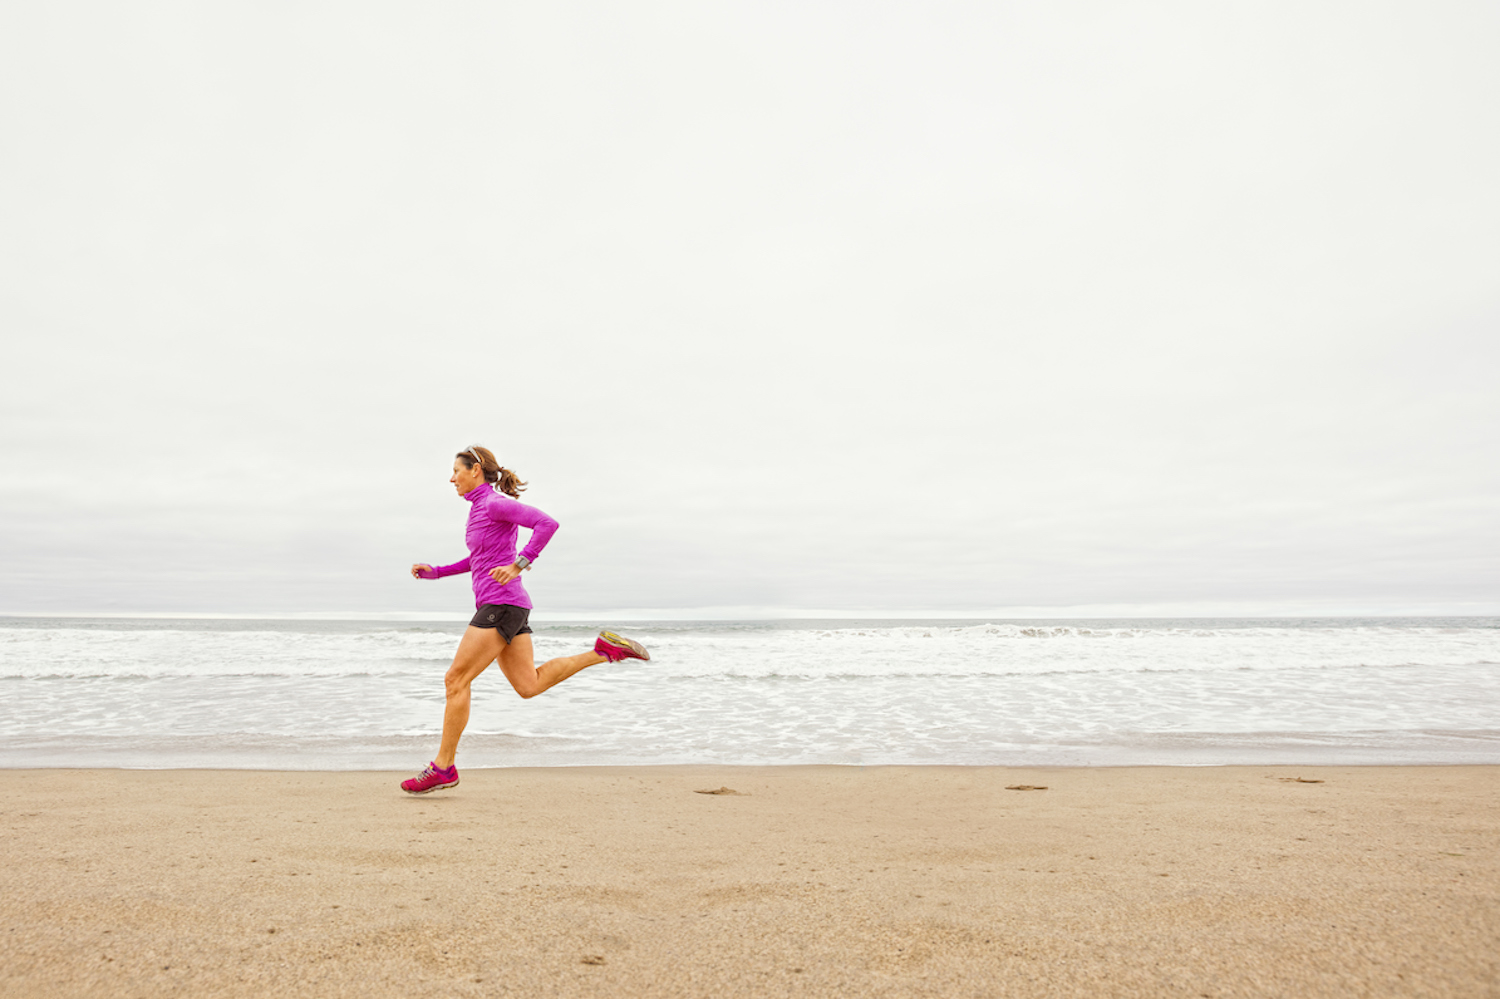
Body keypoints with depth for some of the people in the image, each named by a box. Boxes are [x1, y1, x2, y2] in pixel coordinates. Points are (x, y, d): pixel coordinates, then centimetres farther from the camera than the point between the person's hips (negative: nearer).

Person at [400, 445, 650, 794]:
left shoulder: (496, 503, -9)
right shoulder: (481, 509, 20)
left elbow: (547, 523, -21)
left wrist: (520, 564, -25)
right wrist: (436, 572, 23)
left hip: (502, 604, -10)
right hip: (497, 606, 10)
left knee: (455, 680, -5)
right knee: (529, 685, 7)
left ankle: (443, 766, 3)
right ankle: (605, 650, 6)